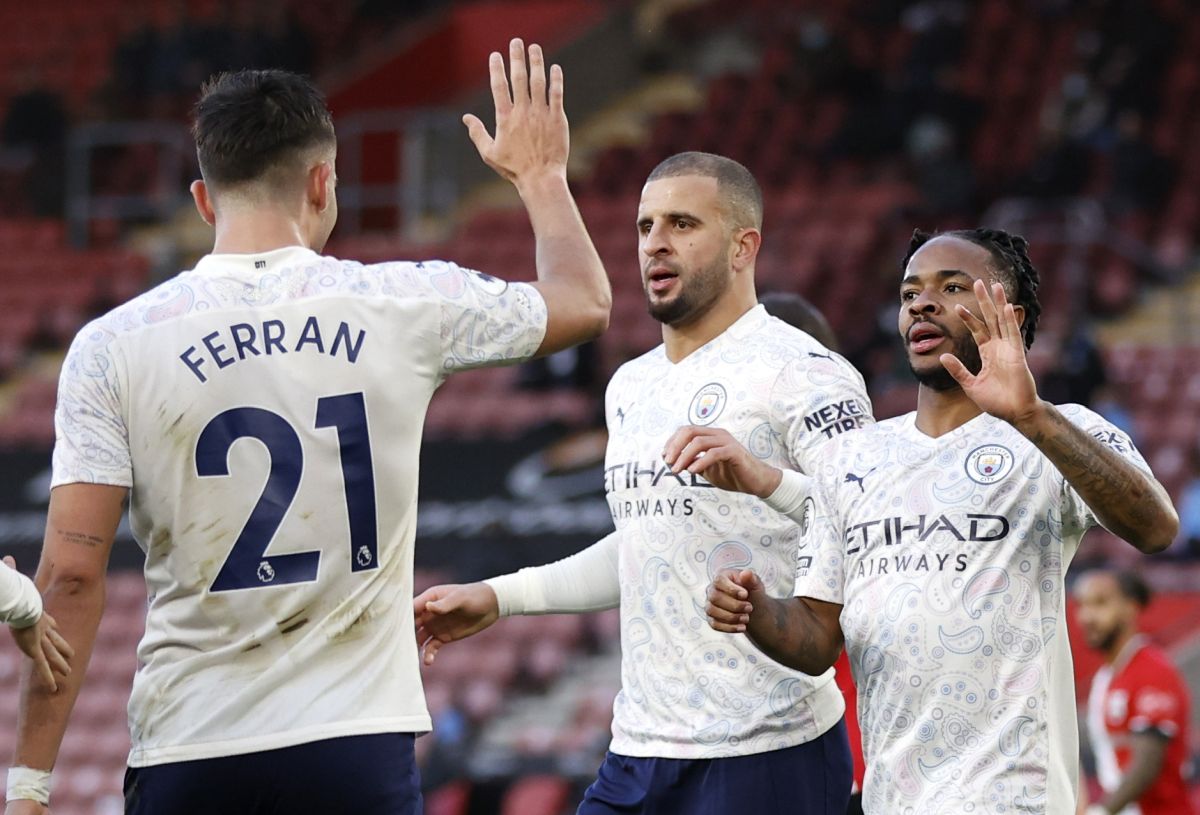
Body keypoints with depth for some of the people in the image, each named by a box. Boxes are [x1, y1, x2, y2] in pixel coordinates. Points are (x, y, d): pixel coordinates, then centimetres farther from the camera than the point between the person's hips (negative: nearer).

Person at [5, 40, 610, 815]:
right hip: (359, 746, 0)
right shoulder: (402, 307, 1)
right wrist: (542, 176, 38)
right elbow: (586, 302, 19)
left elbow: (72, 574, -7)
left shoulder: (114, 346, -2)